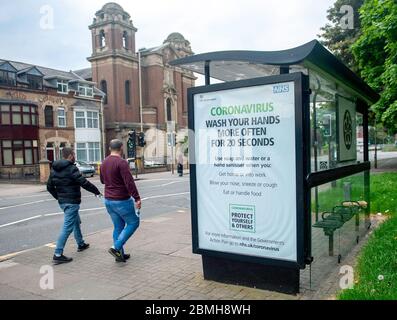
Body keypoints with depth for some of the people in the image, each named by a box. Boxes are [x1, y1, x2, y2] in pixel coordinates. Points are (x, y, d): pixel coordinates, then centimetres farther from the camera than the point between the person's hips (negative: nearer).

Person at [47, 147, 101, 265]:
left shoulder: (54, 169, 9)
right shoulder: (71, 169, -17)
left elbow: (50, 186, 13)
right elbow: (84, 183, -19)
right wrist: (96, 191, -6)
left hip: (62, 201, 9)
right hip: (72, 202, -9)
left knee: (76, 222, 25)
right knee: (67, 227, -7)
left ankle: (81, 244, 39)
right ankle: (58, 255, -7)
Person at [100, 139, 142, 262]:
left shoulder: (104, 163, 8)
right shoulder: (121, 162, -18)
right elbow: (129, 182, -23)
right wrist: (137, 198, -21)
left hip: (108, 200, 8)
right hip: (121, 200, -8)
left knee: (118, 226, 15)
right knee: (133, 223, 6)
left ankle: (120, 254, 19)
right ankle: (116, 247, -2)